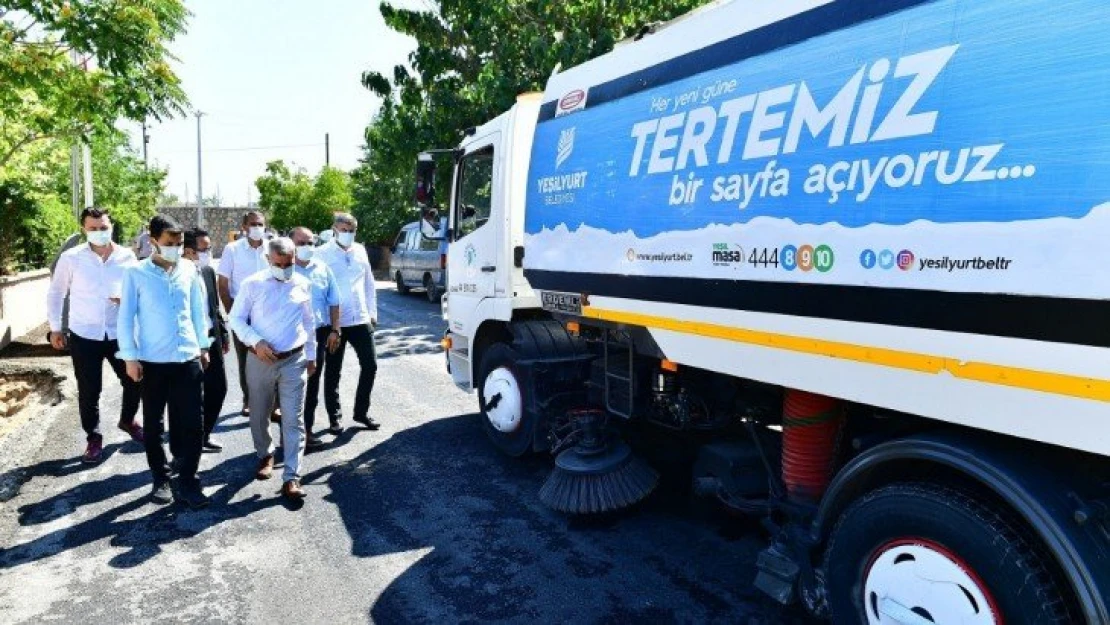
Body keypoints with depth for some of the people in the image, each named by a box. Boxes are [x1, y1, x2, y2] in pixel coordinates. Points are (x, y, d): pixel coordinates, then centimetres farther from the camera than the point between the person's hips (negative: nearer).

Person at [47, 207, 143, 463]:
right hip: (84, 335, -1)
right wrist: (55, 327, 4)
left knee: (134, 381, 8)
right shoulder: (70, 258, -5)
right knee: (89, 391, 4)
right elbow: (56, 293, 5)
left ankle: (127, 420, 36)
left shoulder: (127, 257, -2)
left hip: (120, 333, 2)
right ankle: (94, 439, 21)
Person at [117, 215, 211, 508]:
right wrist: (130, 356, -6)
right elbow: (126, 316, -3)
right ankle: (161, 479, 26)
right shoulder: (136, 274, -5)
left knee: (192, 423, 2)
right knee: (154, 424, 10)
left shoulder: (190, 270, 3)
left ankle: (187, 481, 15)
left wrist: (203, 346, 11)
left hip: (188, 358, 2)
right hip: (152, 361, -2)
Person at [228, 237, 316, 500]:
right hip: (260, 359, 0)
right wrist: (256, 342, -17)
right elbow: (236, 319, -1)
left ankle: (291, 477, -2)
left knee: (293, 419, -4)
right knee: (259, 414, 15)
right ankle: (265, 455, 40)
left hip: (294, 360, 0)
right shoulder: (252, 284, -4)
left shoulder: (303, 285, 2)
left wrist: (311, 356, 14)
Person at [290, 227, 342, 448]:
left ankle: (307, 429, 25)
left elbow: (333, 302, 12)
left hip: (318, 333, 4)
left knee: (312, 383, 13)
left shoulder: (323, 269, 8)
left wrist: (334, 330, 5)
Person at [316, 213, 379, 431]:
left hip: (361, 320, 4)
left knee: (370, 366, 5)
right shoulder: (322, 254, -6)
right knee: (333, 372, 7)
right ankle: (335, 416, 21)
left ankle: (361, 411, 21)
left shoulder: (360, 251, 8)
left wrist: (372, 312, 12)